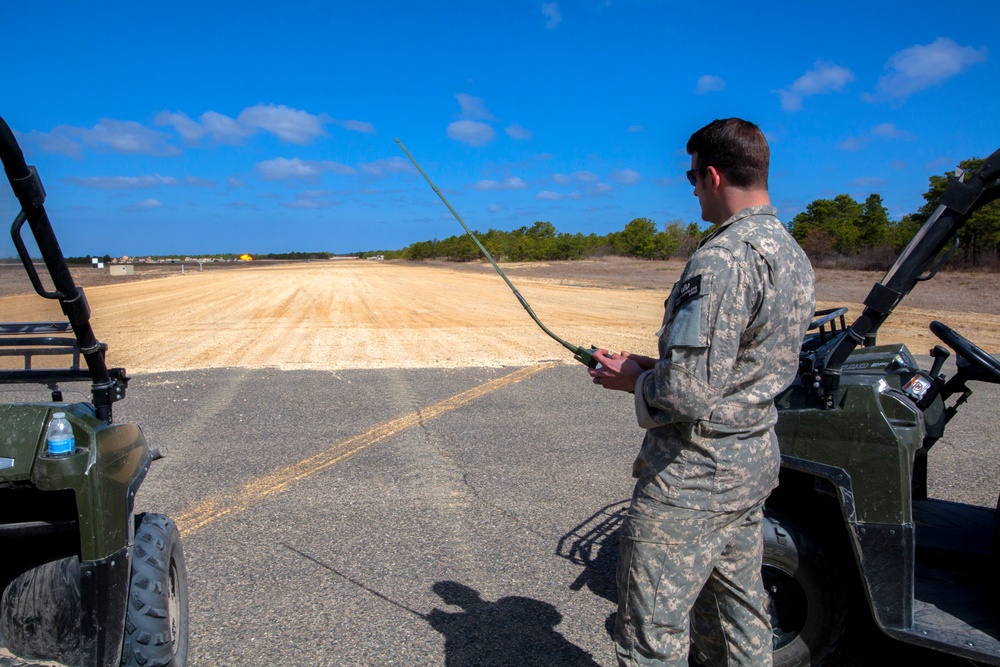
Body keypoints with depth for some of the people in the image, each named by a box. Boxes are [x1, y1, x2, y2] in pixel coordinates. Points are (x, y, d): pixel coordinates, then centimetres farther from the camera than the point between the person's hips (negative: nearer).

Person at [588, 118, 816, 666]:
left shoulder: (722, 258, -22)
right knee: (739, 620, 23)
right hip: (755, 461, 10)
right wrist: (654, 365, 11)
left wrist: (633, 378, -7)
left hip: (693, 476, -10)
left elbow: (688, 393, -27)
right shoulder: (793, 254, 9)